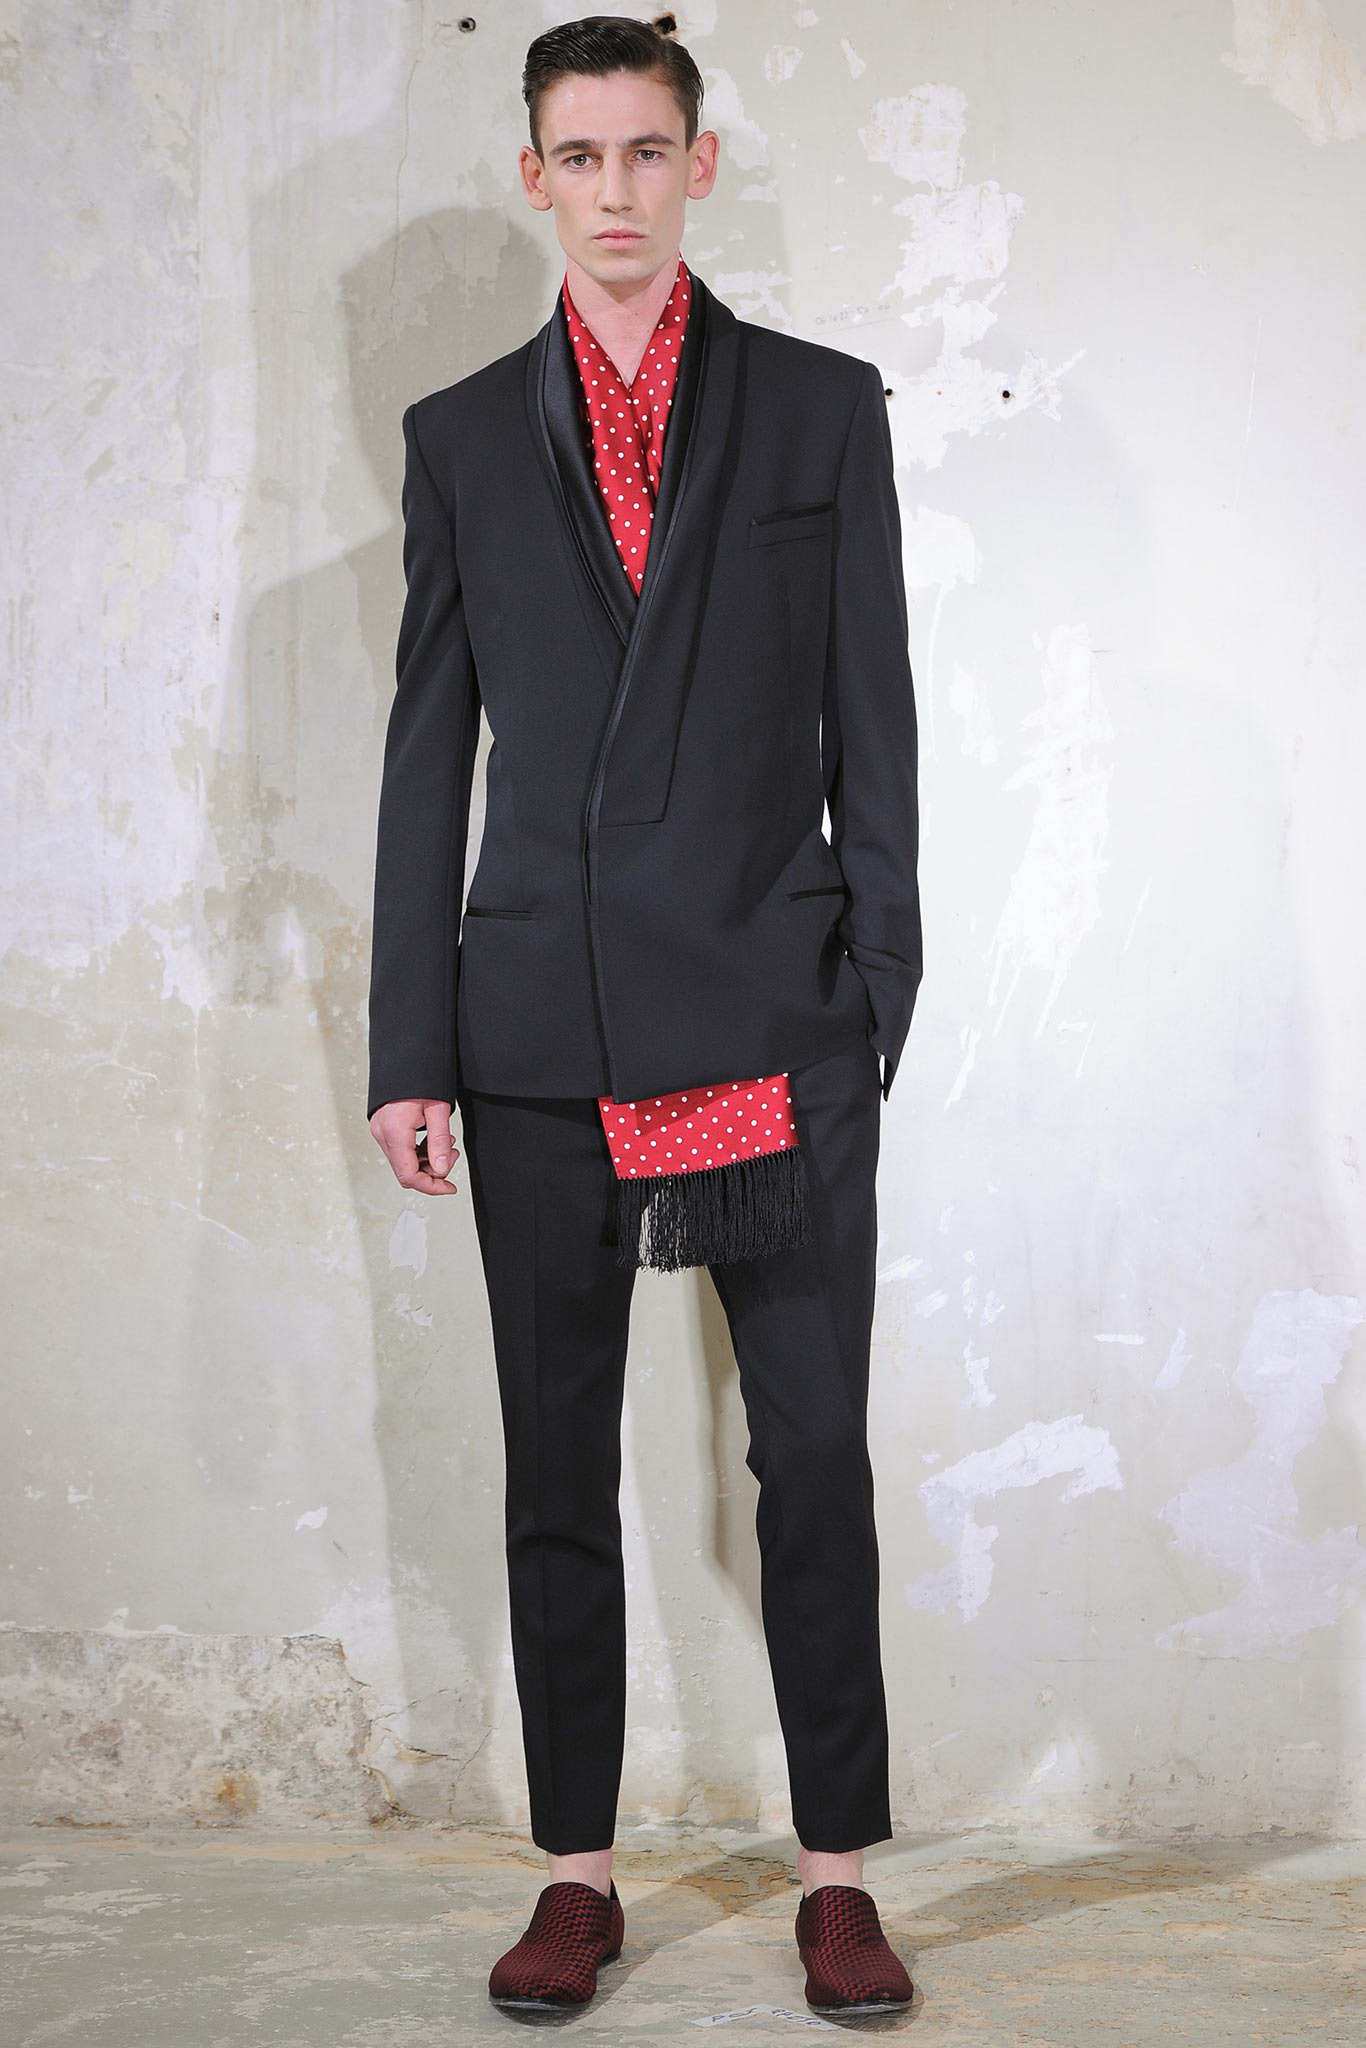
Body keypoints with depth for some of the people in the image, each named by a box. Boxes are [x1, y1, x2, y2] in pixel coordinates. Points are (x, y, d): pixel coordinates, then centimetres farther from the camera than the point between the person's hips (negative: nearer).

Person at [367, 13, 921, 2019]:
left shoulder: (824, 409, 7)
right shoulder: (463, 437, 11)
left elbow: (874, 725, 5)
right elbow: (428, 755, 9)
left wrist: (875, 1000, -2)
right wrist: (412, 1053, 4)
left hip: (774, 1012, -1)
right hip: (543, 1028, 2)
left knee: (815, 1459, 2)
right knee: (560, 1473, 7)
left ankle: (840, 1873, 14)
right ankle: (579, 1874, 19)